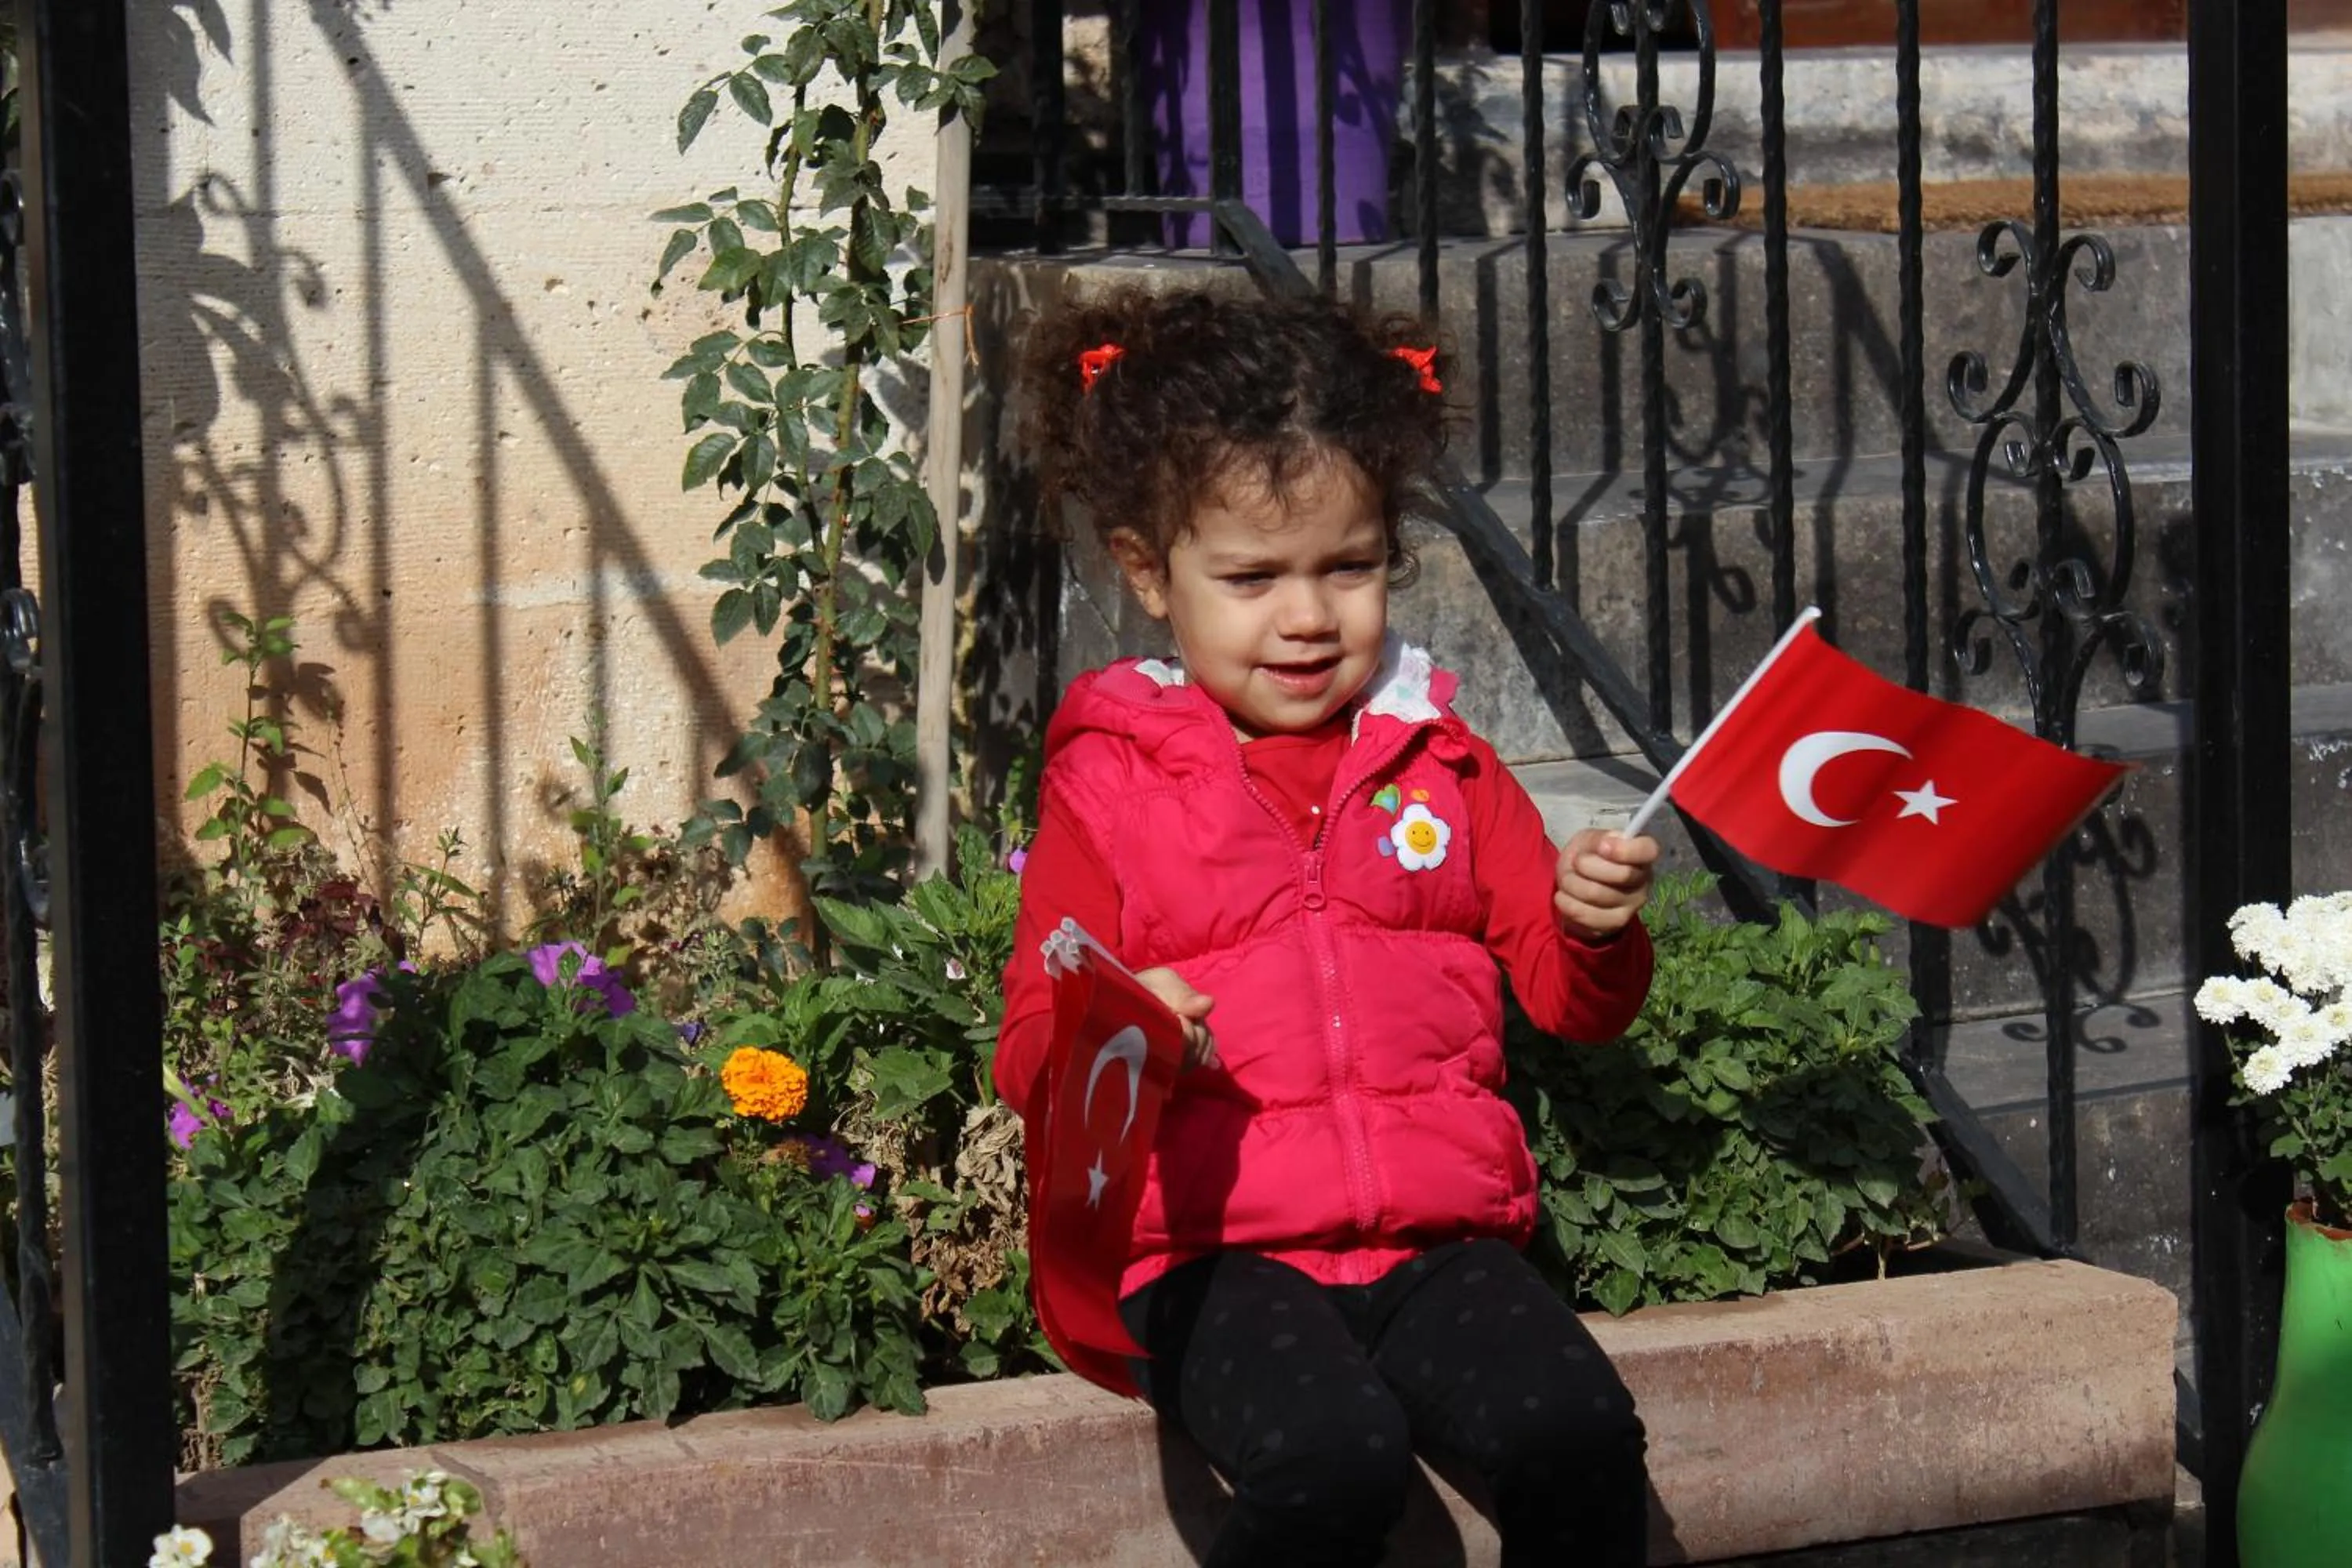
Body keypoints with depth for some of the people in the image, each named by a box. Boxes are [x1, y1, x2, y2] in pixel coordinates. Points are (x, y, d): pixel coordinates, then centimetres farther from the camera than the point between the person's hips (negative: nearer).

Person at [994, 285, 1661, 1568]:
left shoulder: (1440, 763, 16)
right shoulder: (1107, 781, 7)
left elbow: (1570, 1004, 18)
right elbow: (1030, 1055, 4)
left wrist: (1593, 927, -5)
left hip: (1438, 1236, 3)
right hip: (1214, 1253, -3)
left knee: (1579, 1439, -24)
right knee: (1335, 1463, -31)